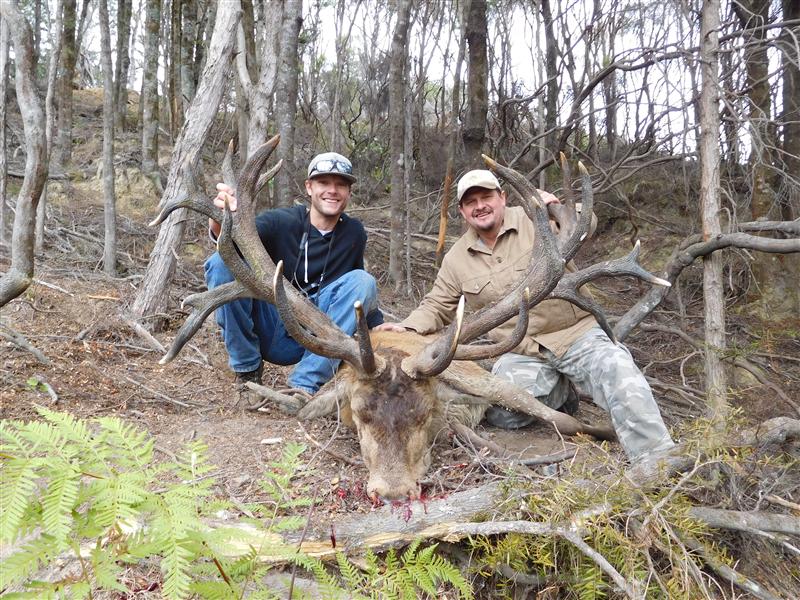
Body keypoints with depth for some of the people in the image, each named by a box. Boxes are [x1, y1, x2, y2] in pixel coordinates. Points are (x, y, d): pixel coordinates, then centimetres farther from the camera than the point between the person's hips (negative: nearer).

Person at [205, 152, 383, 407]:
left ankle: (305, 384, -23)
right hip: (269, 333, -2)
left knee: (363, 281, -19)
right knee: (223, 261, -22)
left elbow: (359, 290, 15)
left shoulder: (354, 233, 2)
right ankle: (247, 370, -8)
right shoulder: (282, 221, -8)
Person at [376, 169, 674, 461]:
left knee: (617, 368, -27)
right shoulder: (456, 259, 6)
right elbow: (436, 307, 12)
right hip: (521, 353, 3)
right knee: (502, 412, -18)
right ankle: (556, 391, 11)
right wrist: (406, 327, -7)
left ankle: (657, 458, -14)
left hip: (576, 333, -2)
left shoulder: (535, 220, -3)